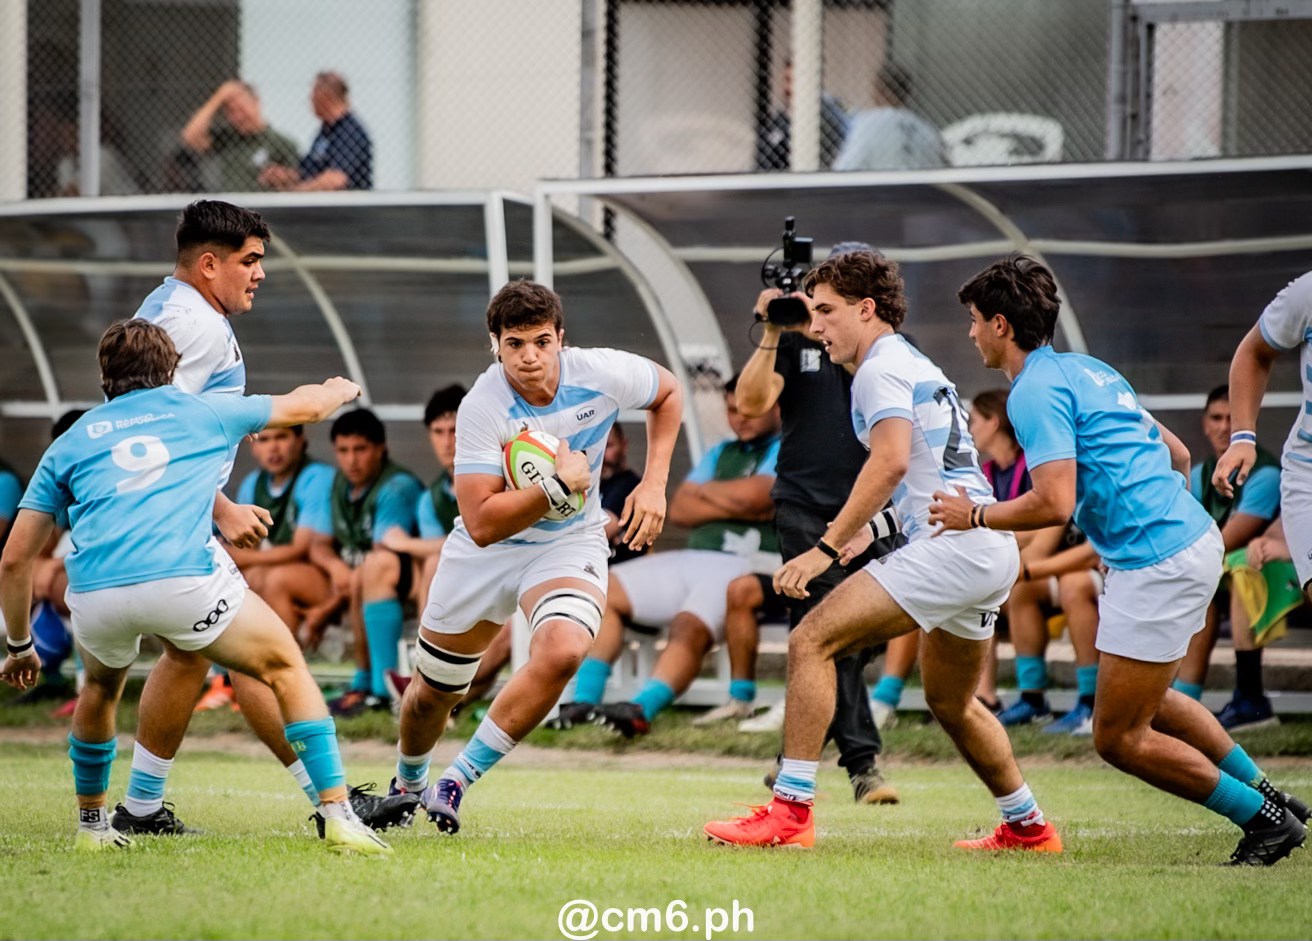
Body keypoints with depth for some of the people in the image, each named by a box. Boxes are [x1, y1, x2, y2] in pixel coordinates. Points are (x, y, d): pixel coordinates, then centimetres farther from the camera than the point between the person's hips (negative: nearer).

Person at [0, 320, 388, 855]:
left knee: (101, 687, 35)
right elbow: (305, 406, 40)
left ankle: (91, 826, 41)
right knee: (286, 667, 18)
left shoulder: (71, 443, 26)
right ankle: (337, 815, 7)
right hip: (185, 582, -2)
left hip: (94, 593, 2)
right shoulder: (202, 411, 24)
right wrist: (340, 390, 63)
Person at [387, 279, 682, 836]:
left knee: (562, 651, -31)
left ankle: (459, 780, -16)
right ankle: (407, 785, 48)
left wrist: (654, 484, -2)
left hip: (570, 544, 1)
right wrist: (559, 485, -38)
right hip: (485, 552, 0)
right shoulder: (482, 408, -27)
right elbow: (482, 524, -32)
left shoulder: (603, 374, -19)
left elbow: (667, 394, 6)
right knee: (432, 692, 12)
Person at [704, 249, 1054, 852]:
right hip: (993, 553, 11)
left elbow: (891, 462, -22)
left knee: (811, 642, -14)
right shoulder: (919, 367, 24)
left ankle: (790, 811, -21)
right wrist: (869, 528, 26)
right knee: (949, 702, 27)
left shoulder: (882, 368, -6)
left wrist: (826, 547, -23)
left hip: (950, 546, -11)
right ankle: (1028, 826, 35)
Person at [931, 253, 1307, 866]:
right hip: (1196, 537, 10)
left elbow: (1055, 503, -22)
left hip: (1156, 562, -10)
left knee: (1119, 737, -1)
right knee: (1145, 700, 30)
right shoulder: (1088, 369, 17)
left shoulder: (1036, 391, -12)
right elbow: (1176, 455, 22)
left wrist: (975, 517, -7)